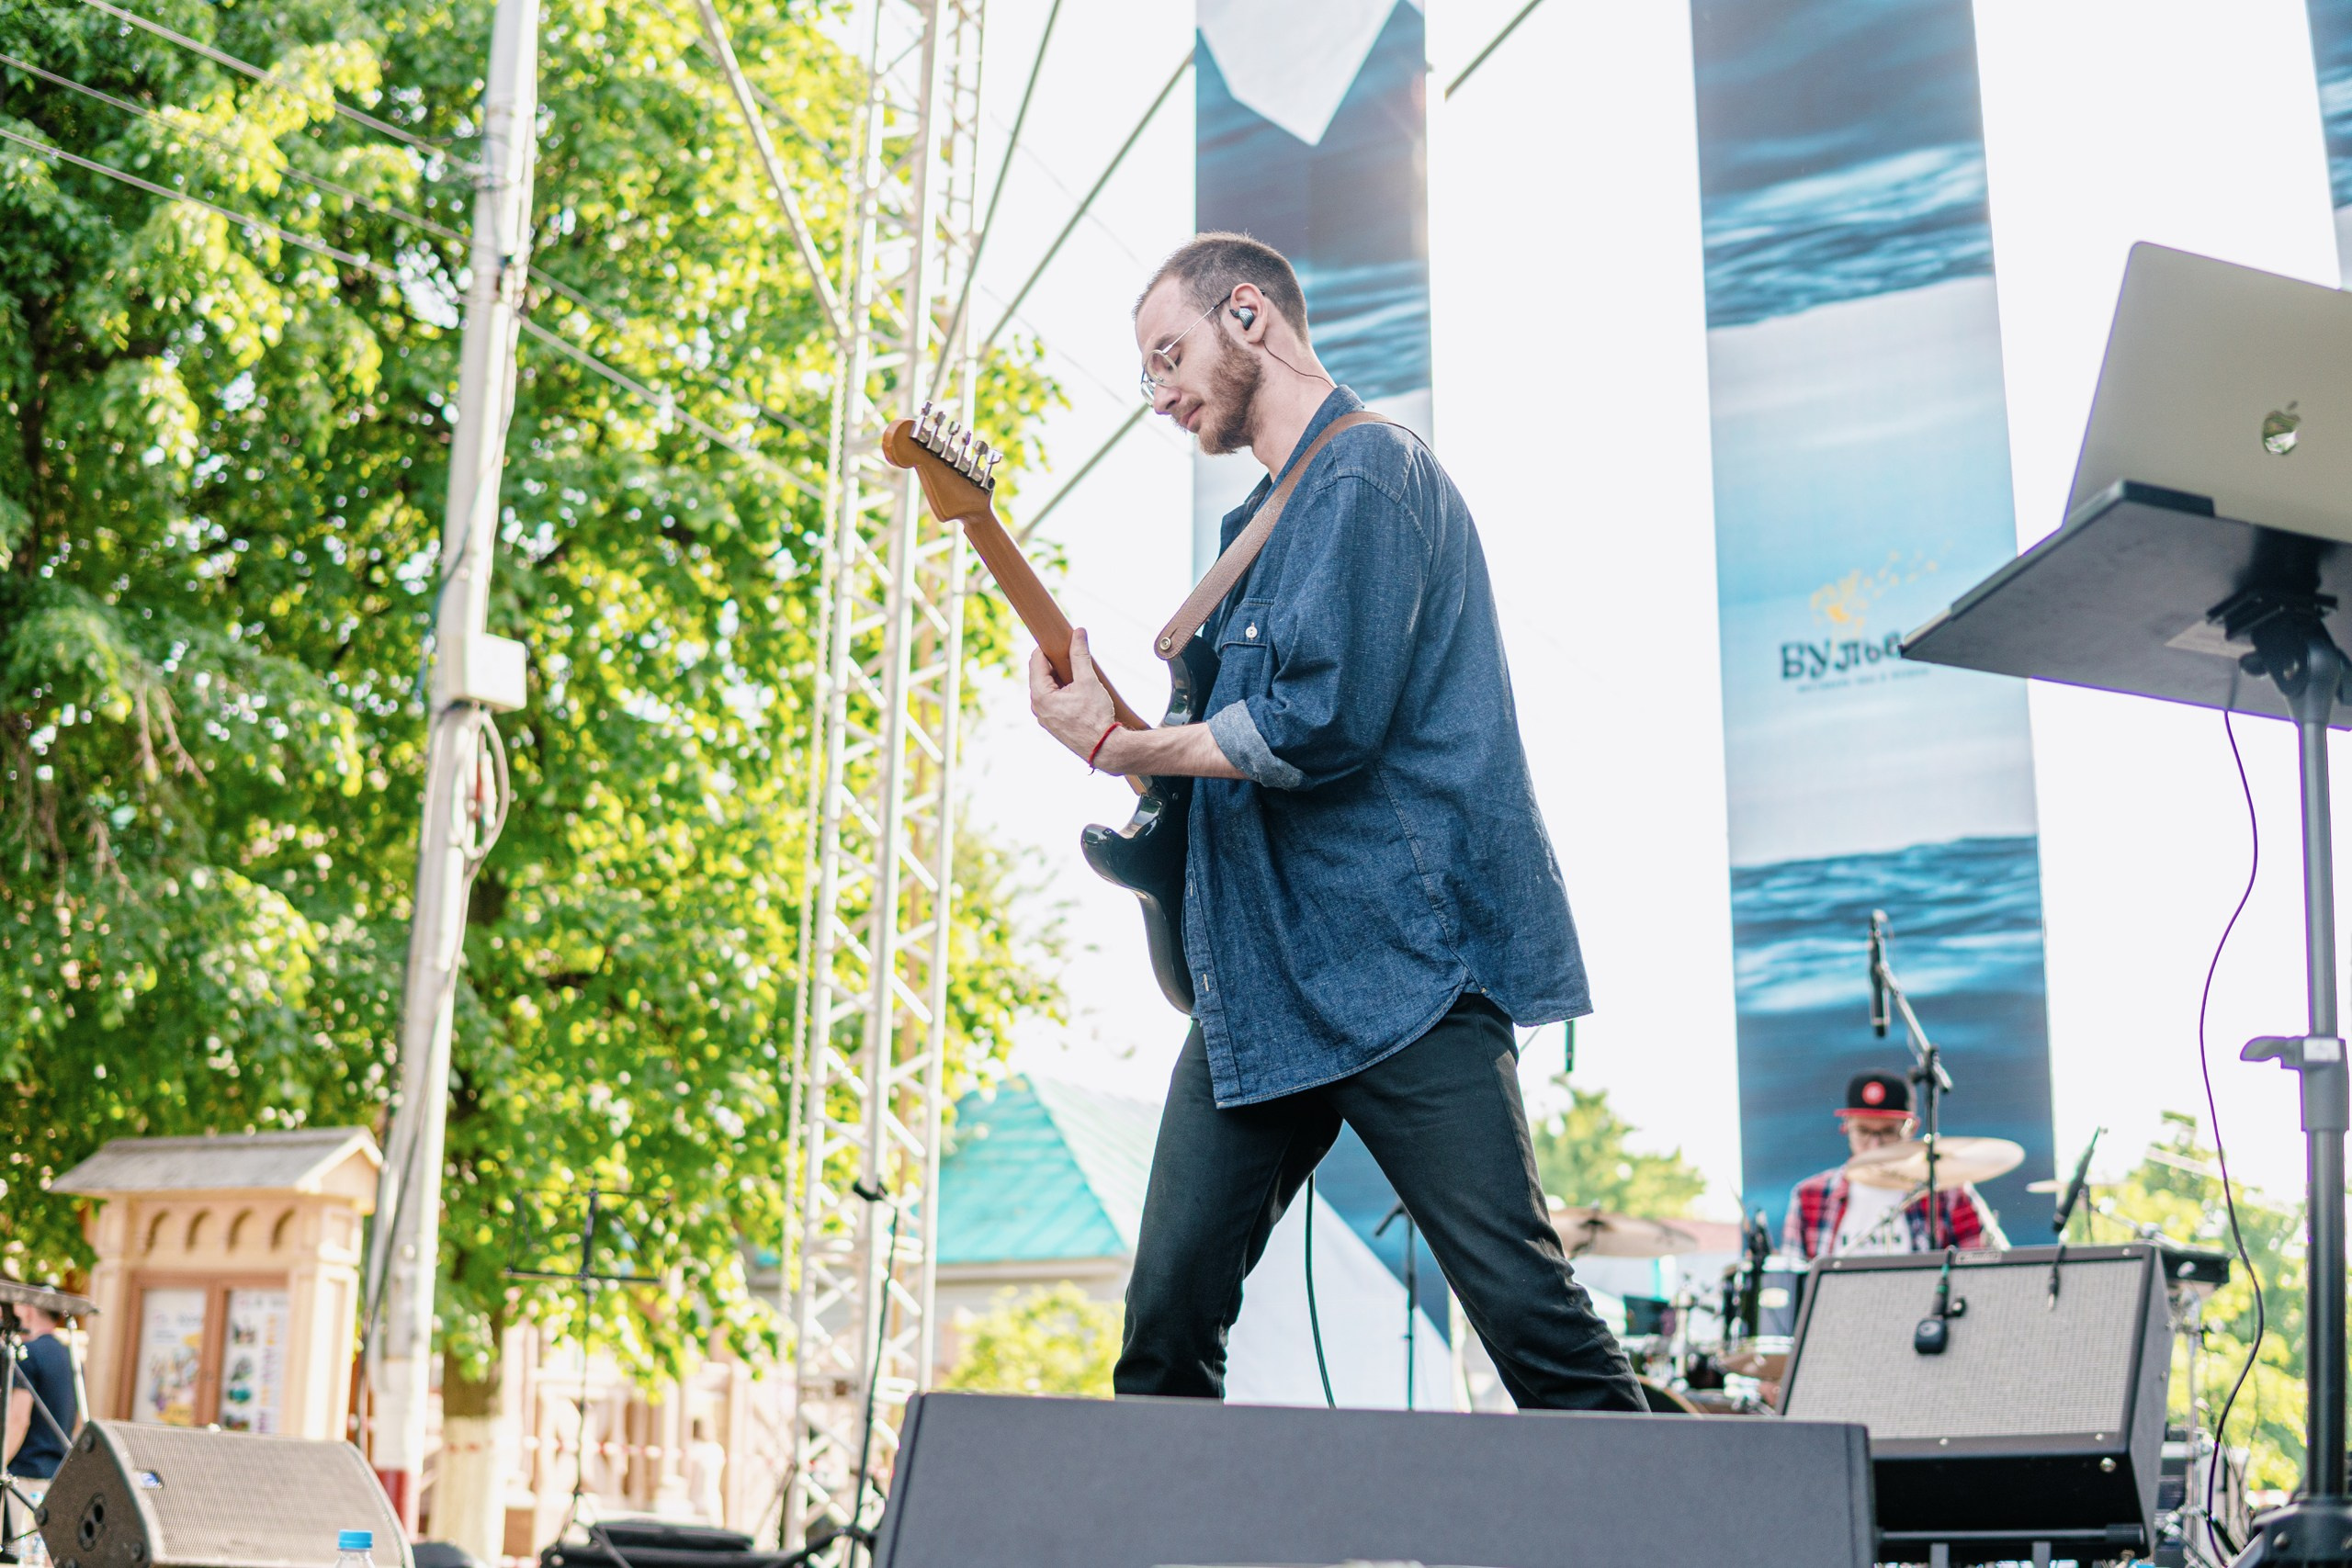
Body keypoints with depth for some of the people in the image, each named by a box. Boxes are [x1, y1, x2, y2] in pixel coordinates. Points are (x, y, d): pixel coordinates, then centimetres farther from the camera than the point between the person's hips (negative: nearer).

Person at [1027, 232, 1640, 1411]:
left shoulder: (1365, 477, -9)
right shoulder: (1268, 517, 22)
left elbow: (1319, 725, -19)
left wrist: (1111, 745, -9)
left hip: (1395, 968, -9)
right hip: (1260, 978, 9)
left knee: (1524, 1304, -7)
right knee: (1167, 1318, 6)